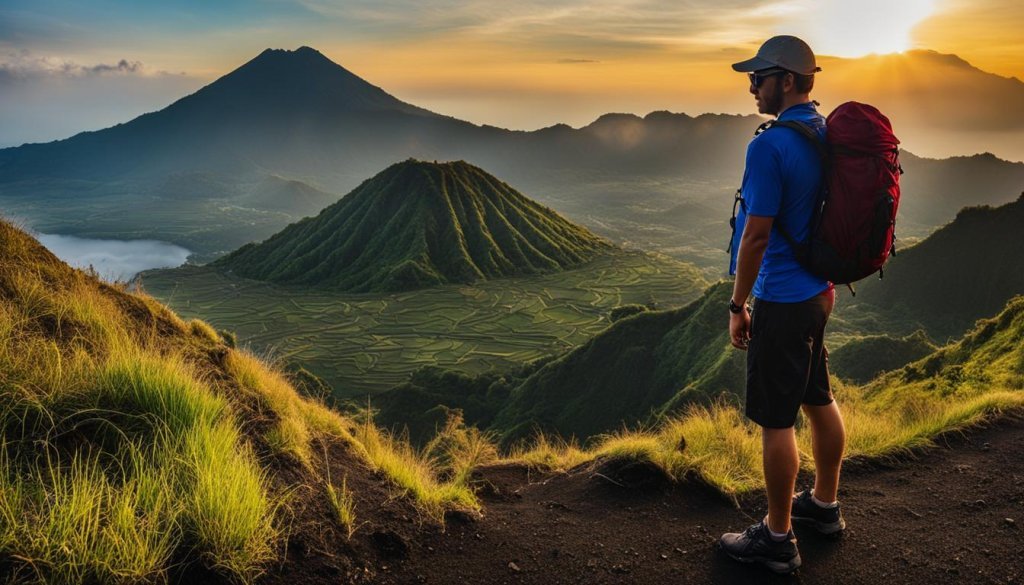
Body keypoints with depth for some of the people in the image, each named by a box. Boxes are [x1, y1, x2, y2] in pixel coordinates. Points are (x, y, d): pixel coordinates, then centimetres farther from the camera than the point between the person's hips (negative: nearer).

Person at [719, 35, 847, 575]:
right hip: (820, 289, 9)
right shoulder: (827, 136, 8)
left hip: (782, 300, -9)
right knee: (818, 400, 20)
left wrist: (738, 306, -11)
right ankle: (824, 505, 37)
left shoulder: (770, 146, -20)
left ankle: (777, 539, 11)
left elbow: (756, 234, -20)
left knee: (775, 420, 0)